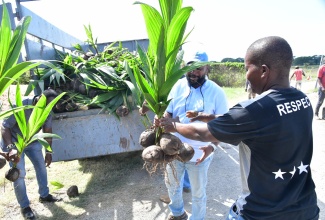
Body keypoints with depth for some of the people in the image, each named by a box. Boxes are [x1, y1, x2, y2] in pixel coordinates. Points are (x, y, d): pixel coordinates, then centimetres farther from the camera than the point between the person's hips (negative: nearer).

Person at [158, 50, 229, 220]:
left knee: (198, 193, 18)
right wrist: (161, 121, -23)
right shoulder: (179, 86, -4)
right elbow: (168, 112, 1)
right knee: (172, 185, 25)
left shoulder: (216, 92, -14)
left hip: (199, 154, -4)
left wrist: (212, 146, -28)